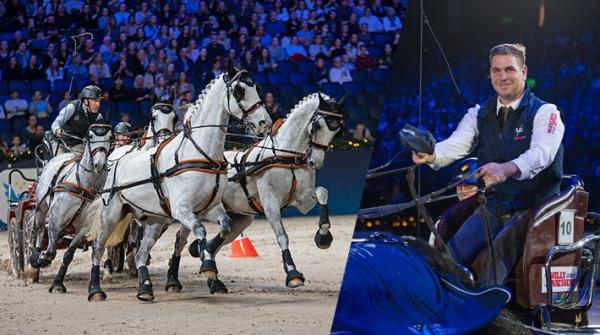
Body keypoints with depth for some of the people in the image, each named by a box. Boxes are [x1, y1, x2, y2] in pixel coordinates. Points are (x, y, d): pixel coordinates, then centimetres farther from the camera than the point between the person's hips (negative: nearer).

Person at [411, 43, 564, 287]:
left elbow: (541, 153, -22)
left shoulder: (545, 112, -3)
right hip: (492, 206, 5)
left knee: (497, 255, -32)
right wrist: (431, 155, -29)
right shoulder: (479, 115, 14)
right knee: (451, 255, -22)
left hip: (532, 206, -4)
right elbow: (455, 145, -3)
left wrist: (506, 169, -44)